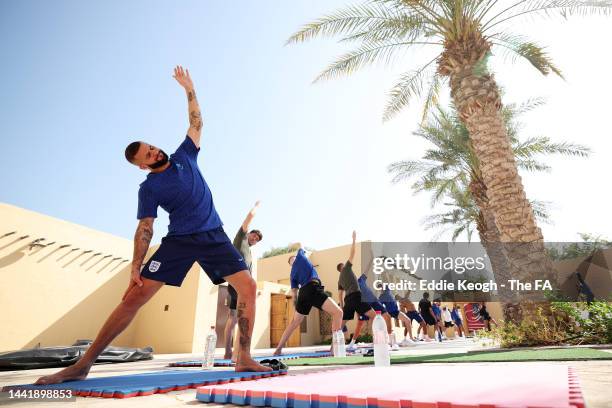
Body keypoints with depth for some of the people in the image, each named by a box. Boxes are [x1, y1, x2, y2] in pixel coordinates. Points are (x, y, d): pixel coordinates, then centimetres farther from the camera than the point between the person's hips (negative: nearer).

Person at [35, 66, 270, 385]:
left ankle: (244, 359, -2)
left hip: (213, 236, 3)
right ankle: (83, 365, 3)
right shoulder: (149, 188, 1)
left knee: (247, 286, -11)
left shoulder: (184, 156, 10)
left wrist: (188, 88, 12)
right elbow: (145, 228, -2)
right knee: (136, 294, -11)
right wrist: (135, 267, -10)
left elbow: (196, 123, 16)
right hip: (179, 240, -2)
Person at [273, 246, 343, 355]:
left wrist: (297, 307, 25)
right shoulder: (300, 256, 18)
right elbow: (301, 248, 43)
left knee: (294, 322, 19)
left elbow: (294, 294, 19)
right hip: (313, 289, -6)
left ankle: (278, 349, 24)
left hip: (303, 292, 6)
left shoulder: (292, 273, 26)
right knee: (338, 312, -10)